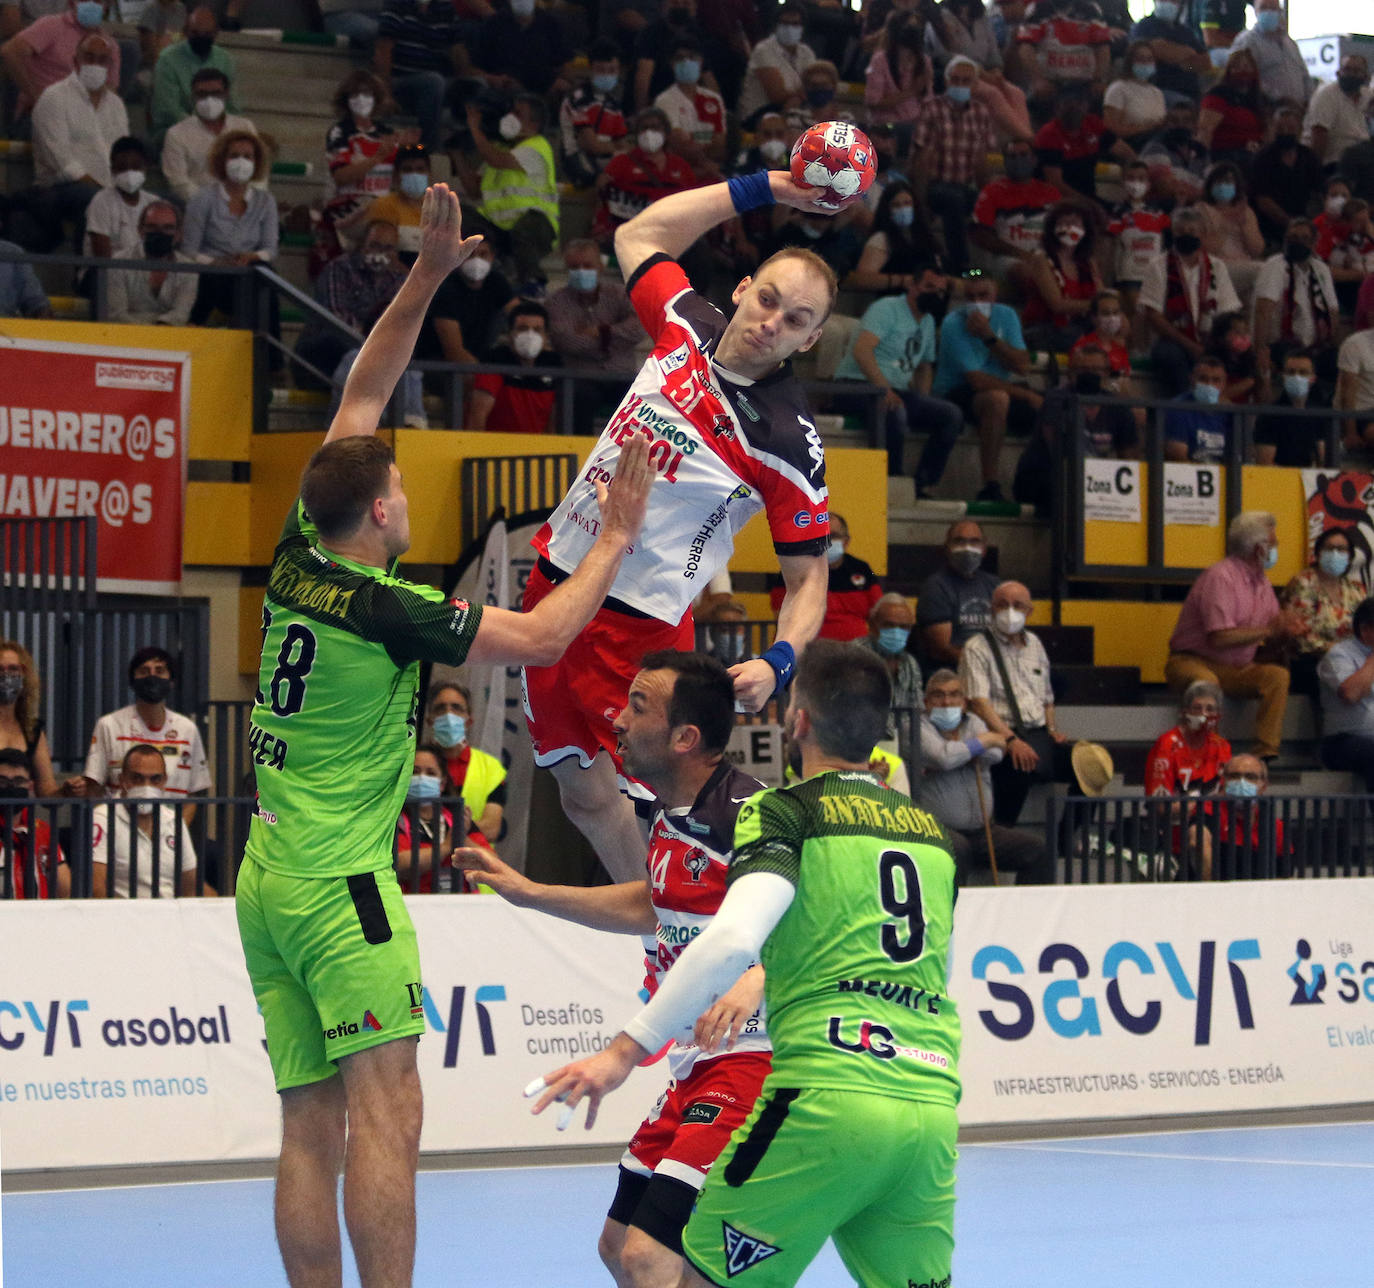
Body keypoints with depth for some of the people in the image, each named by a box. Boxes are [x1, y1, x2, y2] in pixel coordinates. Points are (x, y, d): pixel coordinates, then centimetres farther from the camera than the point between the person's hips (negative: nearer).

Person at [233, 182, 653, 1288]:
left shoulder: (298, 561, 7)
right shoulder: (387, 610, -13)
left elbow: (362, 399, 15)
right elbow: (542, 637, -5)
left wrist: (428, 274, 13)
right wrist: (615, 540, 5)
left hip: (267, 878, 8)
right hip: (338, 883, -8)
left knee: (311, 1131, 5)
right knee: (387, 1117, -12)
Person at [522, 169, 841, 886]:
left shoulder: (788, 442, -16)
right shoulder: (686, 326, 0)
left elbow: (808, 577, -10)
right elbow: (639, 235, 19)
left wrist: (778, 663, -29)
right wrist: (764, 188, 13)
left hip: (639, 625, -6)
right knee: (585, 794, 12)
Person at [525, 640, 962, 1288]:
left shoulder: (784, 812, 1)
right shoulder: (932, 830, 19)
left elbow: (733, 938, -16)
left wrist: (625, 1051, -16)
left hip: (829, 1101, -5)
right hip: (932, 1109, 6)